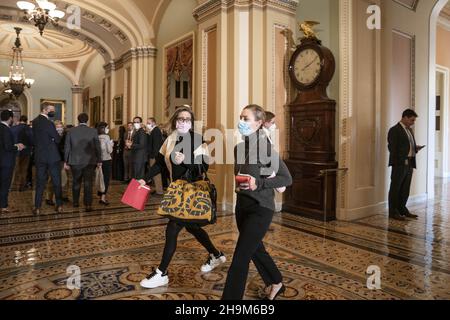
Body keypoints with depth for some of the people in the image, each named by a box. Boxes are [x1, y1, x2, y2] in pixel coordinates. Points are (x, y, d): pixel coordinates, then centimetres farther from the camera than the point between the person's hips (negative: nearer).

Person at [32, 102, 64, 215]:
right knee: (57, 182, 6)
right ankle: (59, 206, 13)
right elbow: (58, 139, -10)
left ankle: (37, 208, 11)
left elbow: (35, 138, 12)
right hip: (52, 156, -6)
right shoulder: (48, 123, -17)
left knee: (40, 182, 10)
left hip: (39, 157, 6)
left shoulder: (35, 122, 5)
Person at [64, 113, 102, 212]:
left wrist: (66, 162, 11)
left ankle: (75, 202, 28)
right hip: (89, 161, -2)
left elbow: (67, 147, 3)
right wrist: (99, 160, 5)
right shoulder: (93, 131, -6)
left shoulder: (71, 131, 0)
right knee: (88, 183, 1)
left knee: (76, 182, 17)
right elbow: (97, 147, -4)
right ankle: (88, 205, -3)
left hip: (75, 161, 2)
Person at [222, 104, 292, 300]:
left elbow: (287, 179, -16)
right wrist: (235, 184, 0)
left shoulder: (265, 146, -16)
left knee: (240, 258, -5)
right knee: (256, 250, 22)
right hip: (242, 205, 8)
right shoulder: (239, 147, 4)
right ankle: (275, 283, 46)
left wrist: (259, 183, -26)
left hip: (260, 208, -8)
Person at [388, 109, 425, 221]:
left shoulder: (410, 130, 19)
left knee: (405, 188, 13)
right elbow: (392, 147, -13)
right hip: (400, 164, -8)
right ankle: (393, 211, 5)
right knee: (395, 188, -1)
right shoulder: (395, 130, -8)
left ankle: (402, 209, 23)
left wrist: (416, 148, 2)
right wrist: (395, 164, -18)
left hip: (409, 164, 8)